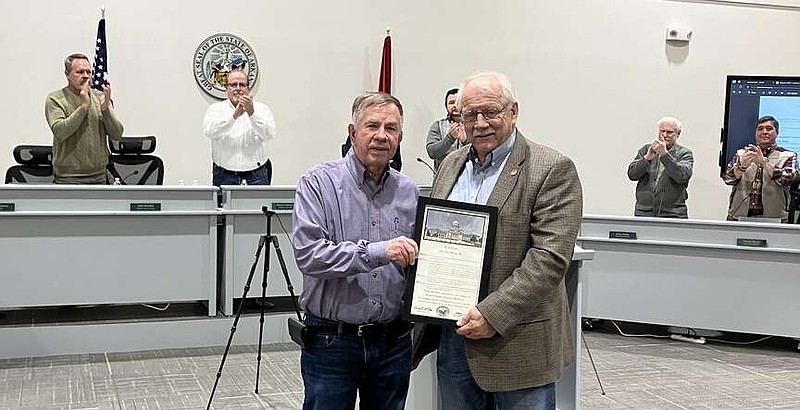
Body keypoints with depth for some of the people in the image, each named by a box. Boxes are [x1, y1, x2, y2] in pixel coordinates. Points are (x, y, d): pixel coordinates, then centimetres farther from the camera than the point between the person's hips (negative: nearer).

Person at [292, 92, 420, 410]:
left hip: (393, 342, 4)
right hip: (332, 341, -4)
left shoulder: (409, 192, 7)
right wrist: (377, 251, -27)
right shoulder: (318, 183, -7)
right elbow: (308, 254, -19)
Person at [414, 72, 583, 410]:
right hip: (452, 334, 6)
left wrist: (494, 314, -21)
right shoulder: (450, 165, 11)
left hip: (517, 340, -5)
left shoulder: (552, 169, -10)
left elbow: (550, 256, -17)